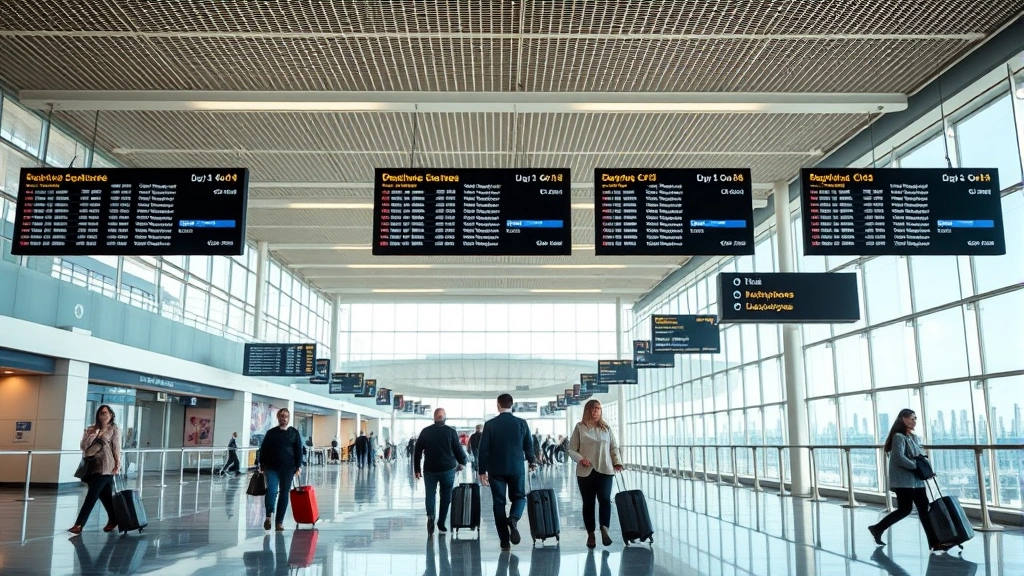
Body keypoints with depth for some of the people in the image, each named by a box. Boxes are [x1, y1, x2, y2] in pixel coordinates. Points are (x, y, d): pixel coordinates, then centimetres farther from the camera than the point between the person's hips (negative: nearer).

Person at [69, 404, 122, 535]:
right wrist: (92, 435, -8)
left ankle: (79, 524, -12)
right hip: (92, 466, 5)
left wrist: (118, 464, -7)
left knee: (92, 495, -10)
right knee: (105, 495, 10)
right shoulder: (91, 429, 15)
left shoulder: (114, 429, 3)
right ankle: (113, 520, 23)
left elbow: (116, 447, -1)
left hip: (105, 467, -5)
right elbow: (83, 446, 6)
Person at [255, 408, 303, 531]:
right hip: (272, 468, 0)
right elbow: (263, 450, 9)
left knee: (284, 494, 4)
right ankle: (269, 515, 5)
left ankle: (280, 521, 11)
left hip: (288, 469, 0)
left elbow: (299, 451, 5)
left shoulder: (294, 433, 6)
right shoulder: (271, 433, 6)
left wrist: (298, 466, -2)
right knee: (271, 491, -14)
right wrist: (262, 465, 4)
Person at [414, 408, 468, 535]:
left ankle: (430, 516, -16)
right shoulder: (451, 431, -4)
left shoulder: (425, 432, 2)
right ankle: (441, 524, 11)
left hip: (430, 469, 1)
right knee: (446, 496, 11)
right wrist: (462, 462, 15)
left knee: (430, 494, 10)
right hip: (448, 469, -1)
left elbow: (417, 451, 3)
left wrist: (417, 469, 10)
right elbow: (458, 449, -2)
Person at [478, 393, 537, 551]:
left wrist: (482, 471, 3)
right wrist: (532, 462, 23)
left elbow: (483, 449, -5)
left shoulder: (490, 424, -5)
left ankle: (505, 541, 5)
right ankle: (513, 519, -15)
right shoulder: (522, 423, -1)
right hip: (517, 468, 1)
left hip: (496, 470, -1)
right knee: (519, 497, 17)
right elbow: (529, 446, 5)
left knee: (499, 503, 7)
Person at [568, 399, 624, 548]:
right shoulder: (580, 427, 2)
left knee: (605, 499, -16)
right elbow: (571, 449, 2)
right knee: (588, 503, 6)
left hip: (605, 470, 1)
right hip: (585, 471, -1)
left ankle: (604, 529, -9)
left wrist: (617, 462, -3)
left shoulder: (606, 427, 9)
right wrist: (580, 459, -15)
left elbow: (614, 447, 12)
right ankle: (590, 534, 14)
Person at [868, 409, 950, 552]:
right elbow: (899, 458, -22)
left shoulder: (914, 437, 15)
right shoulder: (899, 437, -12)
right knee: (905, 509, -5)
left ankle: (934, 542, 5)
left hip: (917, 480, 8)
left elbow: (921, 456, 17)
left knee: (924, 509, 4)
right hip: (903, 480, -8)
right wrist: (916, 466, -20)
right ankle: (877, 529, 9)